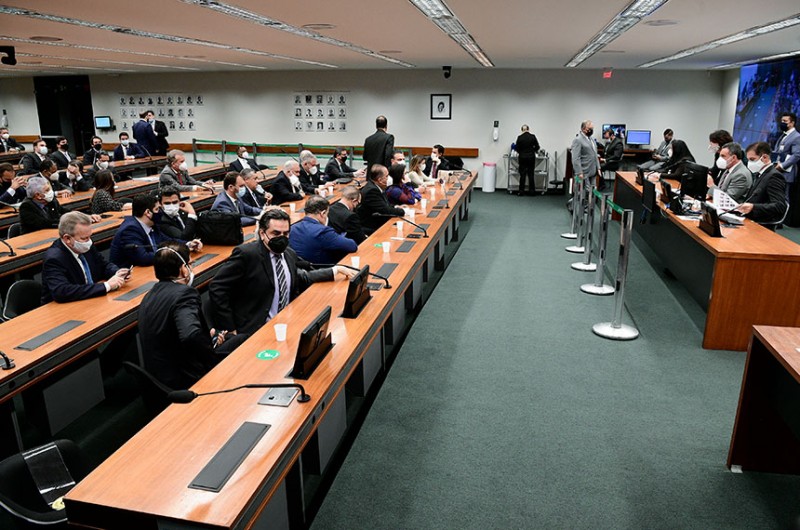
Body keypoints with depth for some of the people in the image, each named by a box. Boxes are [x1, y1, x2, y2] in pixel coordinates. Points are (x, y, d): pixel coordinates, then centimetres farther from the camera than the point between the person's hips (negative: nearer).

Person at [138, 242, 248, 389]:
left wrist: (209, 337, 7)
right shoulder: (184, 293, -22)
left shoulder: (150, 295, 7)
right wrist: (214, 358, -20)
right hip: (185, 380, -9)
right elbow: (191, 335, -36)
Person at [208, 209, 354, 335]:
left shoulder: (290, 254, 8)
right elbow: (217, 289, -13)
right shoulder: (246, 254, -13)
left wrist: (335, 271, 20)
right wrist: (230, 329, -14)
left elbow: (300, 279, 26)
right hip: (256, 331, -8)